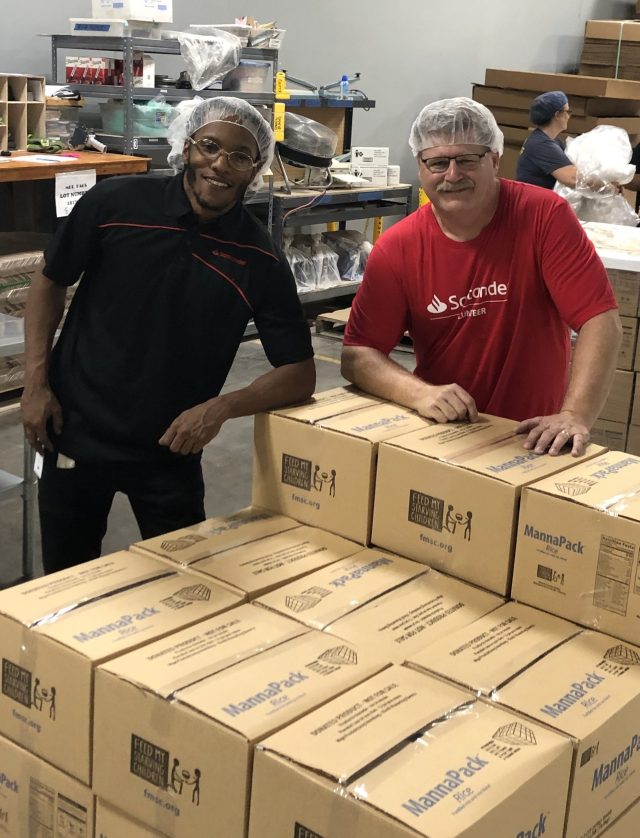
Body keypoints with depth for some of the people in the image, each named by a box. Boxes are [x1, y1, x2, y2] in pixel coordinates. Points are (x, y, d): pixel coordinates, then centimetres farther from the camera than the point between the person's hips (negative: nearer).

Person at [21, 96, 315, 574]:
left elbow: (300, 373, -8)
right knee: (64, 582, 17)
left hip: (172, 449, 0)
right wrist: (36, 383, -5)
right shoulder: (115, 203, -12)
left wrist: (222, 407, -24)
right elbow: (50, 283, 2)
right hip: (75, 431, 0)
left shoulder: (260, 259, -11)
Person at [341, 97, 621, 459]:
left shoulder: (544, 216, -9)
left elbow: (601, 319, -13)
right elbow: (357, 355, -3)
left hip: (533, 439, -2)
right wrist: (419, 393, -21)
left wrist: (574, 415, -26)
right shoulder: (397, 248, -4)